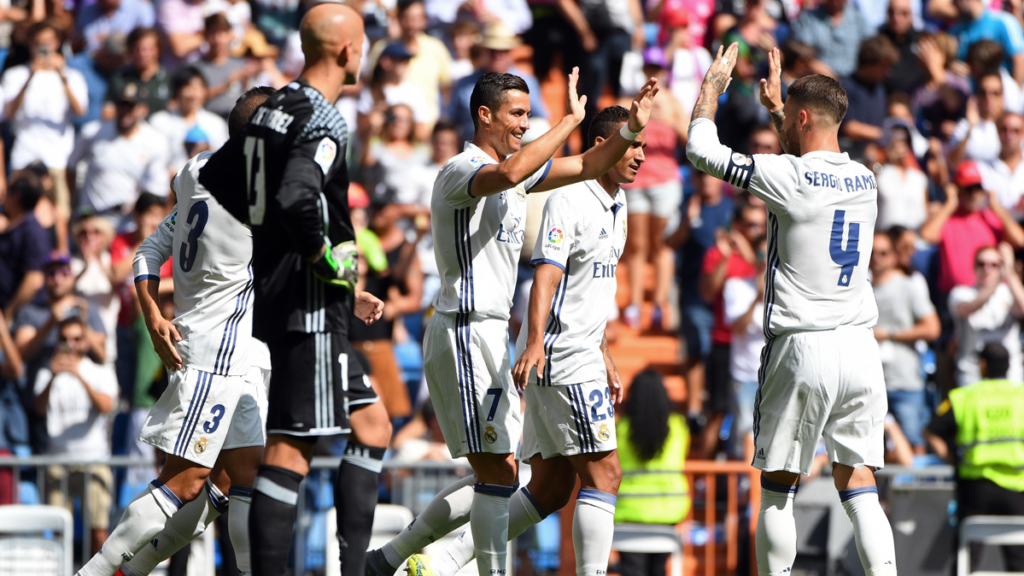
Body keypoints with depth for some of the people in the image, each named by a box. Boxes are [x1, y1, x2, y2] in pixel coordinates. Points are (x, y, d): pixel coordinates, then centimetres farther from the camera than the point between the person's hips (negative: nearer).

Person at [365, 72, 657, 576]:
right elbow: (508, 173, -36)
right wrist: (571, 121, -29)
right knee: (499, 474, -10)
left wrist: (631, 127, 2)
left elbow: (586, 166, 18)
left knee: (492, 478, 12)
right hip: (463, 332, -10)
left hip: (489, 337, 10)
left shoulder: (517, 172, 16)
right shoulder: (461, 171, -13)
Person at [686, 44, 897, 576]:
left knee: (778, 488, 6)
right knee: (858, 484, 6)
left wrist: (712, 86, 14)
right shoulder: (863, 179, 8)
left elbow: (702, 150, -1)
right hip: (860, 347, 5)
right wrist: (776, 107, 40)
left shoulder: (786, 176, -11)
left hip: (801, 347, -5)